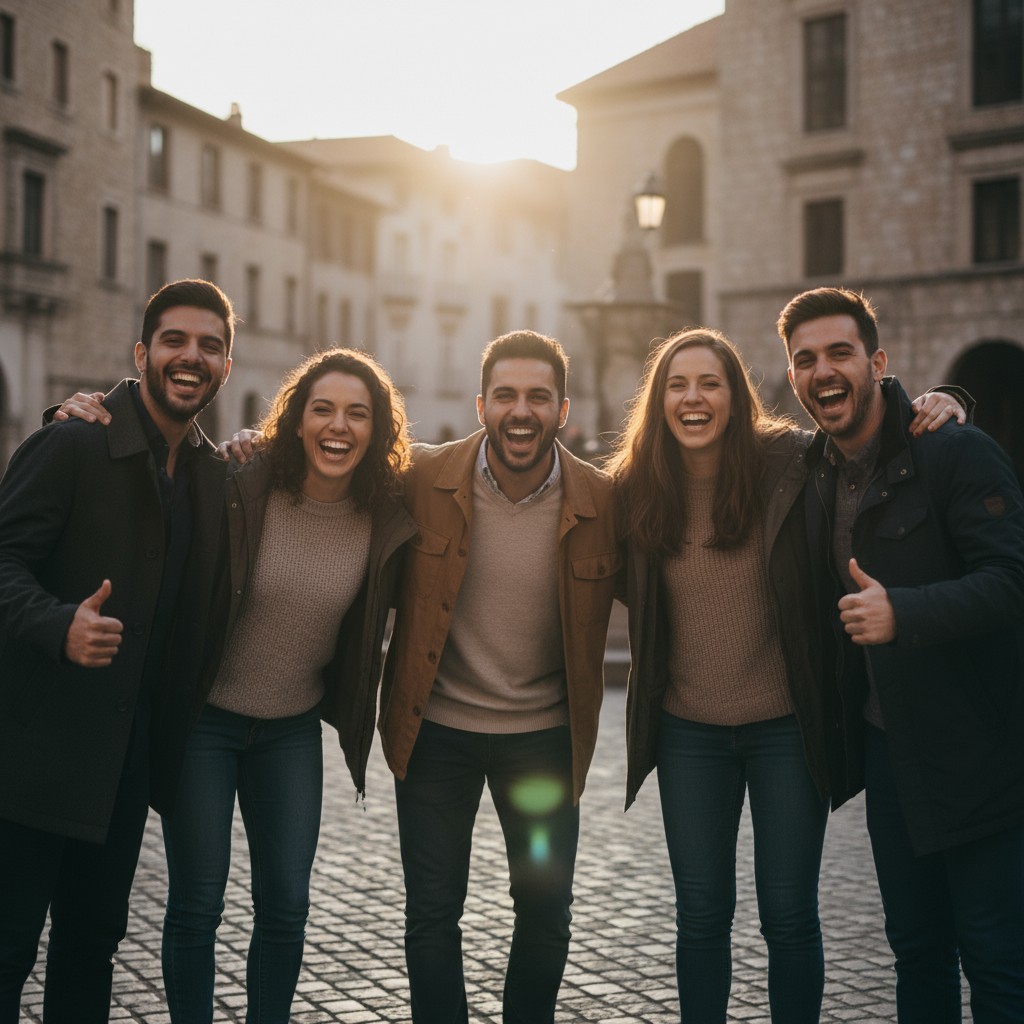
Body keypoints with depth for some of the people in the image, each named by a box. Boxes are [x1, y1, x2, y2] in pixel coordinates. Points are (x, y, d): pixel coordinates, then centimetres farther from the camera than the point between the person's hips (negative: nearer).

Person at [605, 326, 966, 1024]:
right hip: (689, 730, 2)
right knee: (701, 914, 12)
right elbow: (629, 592, 13)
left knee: (789, 915, 7)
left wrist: (938, 407, -15)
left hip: (785, 725, -2)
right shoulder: (637, 488, -2)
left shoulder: (790, 461, -9)